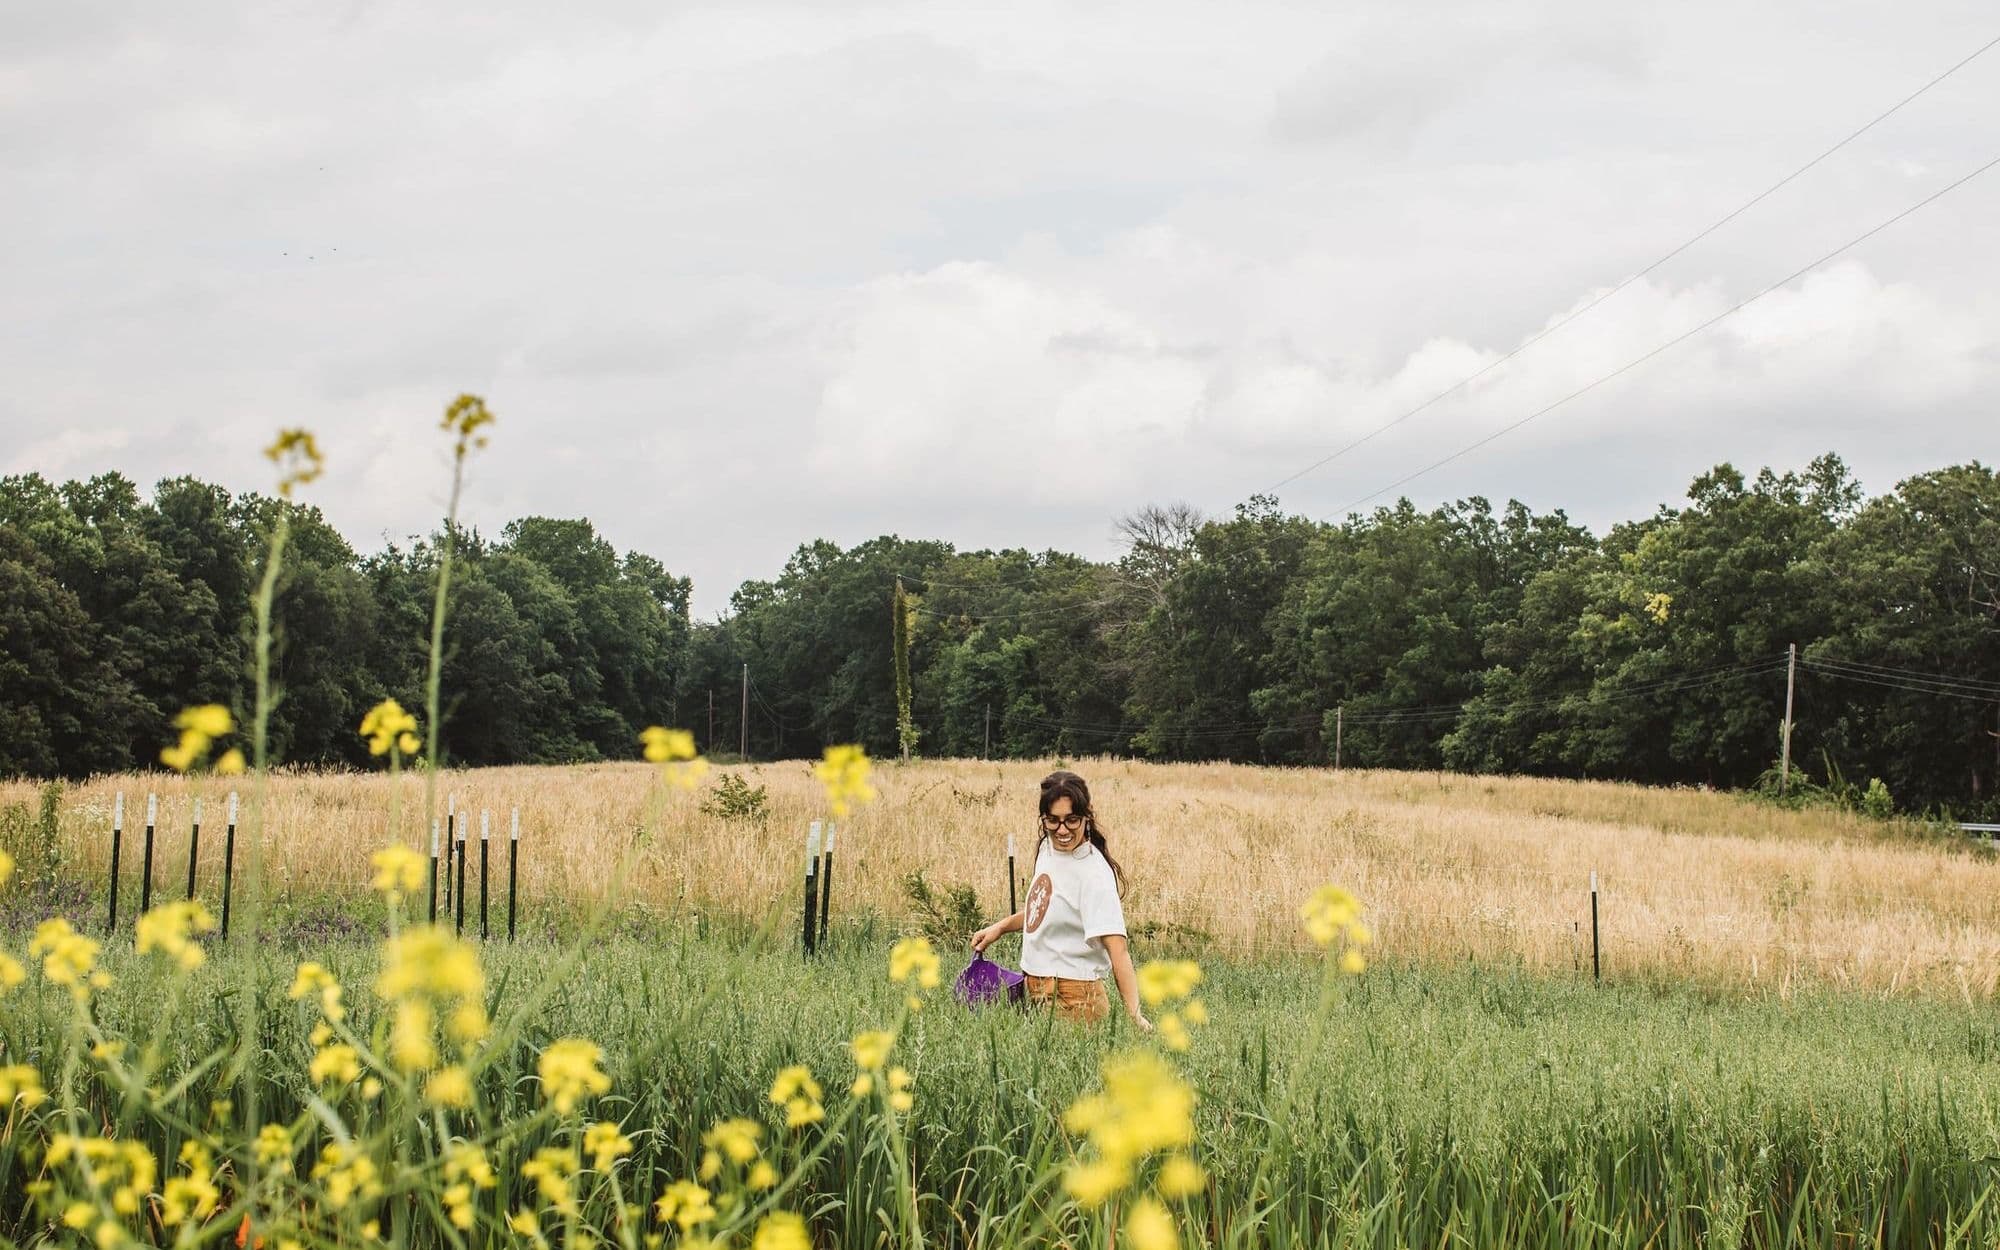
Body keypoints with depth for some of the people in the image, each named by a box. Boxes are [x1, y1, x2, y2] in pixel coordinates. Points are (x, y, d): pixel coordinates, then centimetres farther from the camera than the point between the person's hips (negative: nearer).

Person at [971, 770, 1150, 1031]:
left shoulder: (1094, 874, -19)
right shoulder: (1047, 847, 7)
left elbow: (1116, 947, -28)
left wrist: (1134, 1014, -36)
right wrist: (1001, 926, 15)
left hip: (1072, 1000, -8)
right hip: (1035, 992, 8)